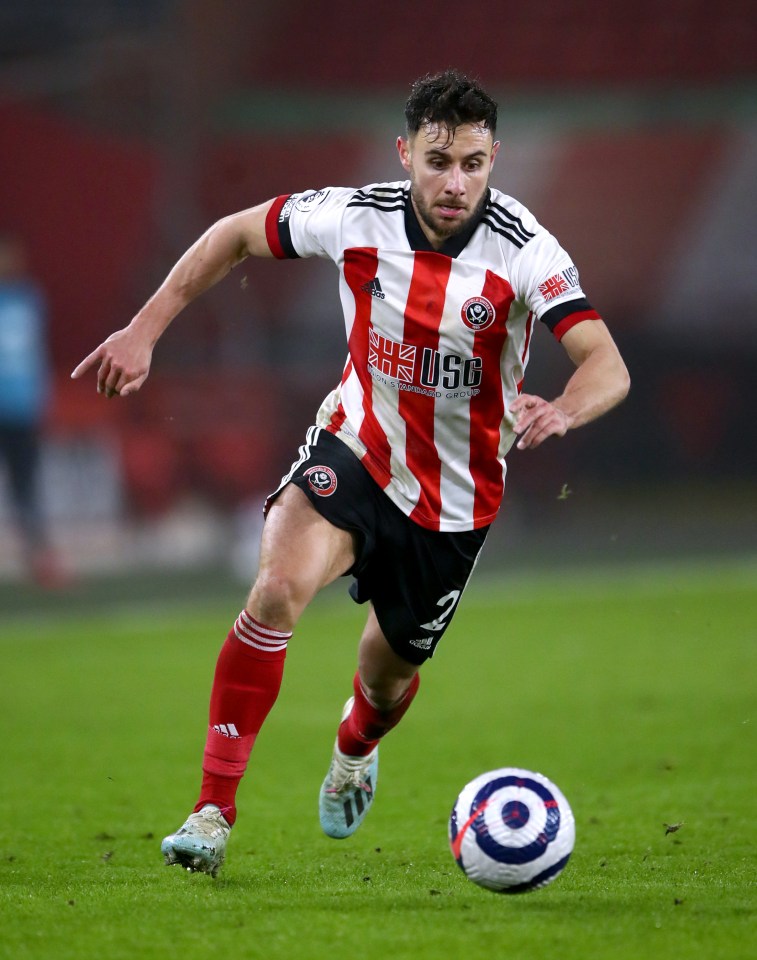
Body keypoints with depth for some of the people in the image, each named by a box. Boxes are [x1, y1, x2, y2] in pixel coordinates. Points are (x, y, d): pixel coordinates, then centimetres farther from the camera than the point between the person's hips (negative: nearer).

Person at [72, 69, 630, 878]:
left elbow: (608, 368, -32)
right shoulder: (354, 218, -17)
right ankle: (213, 810, -23)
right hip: (354, 451, 0)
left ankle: (355, 748, 57)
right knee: (279, 587, -29)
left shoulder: (522, 251, -24)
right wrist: (145, 330, -4)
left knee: (388, 671, 17)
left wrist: (562, 411, -55)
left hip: (454, 499, 0)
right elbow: (235, 234, 1)